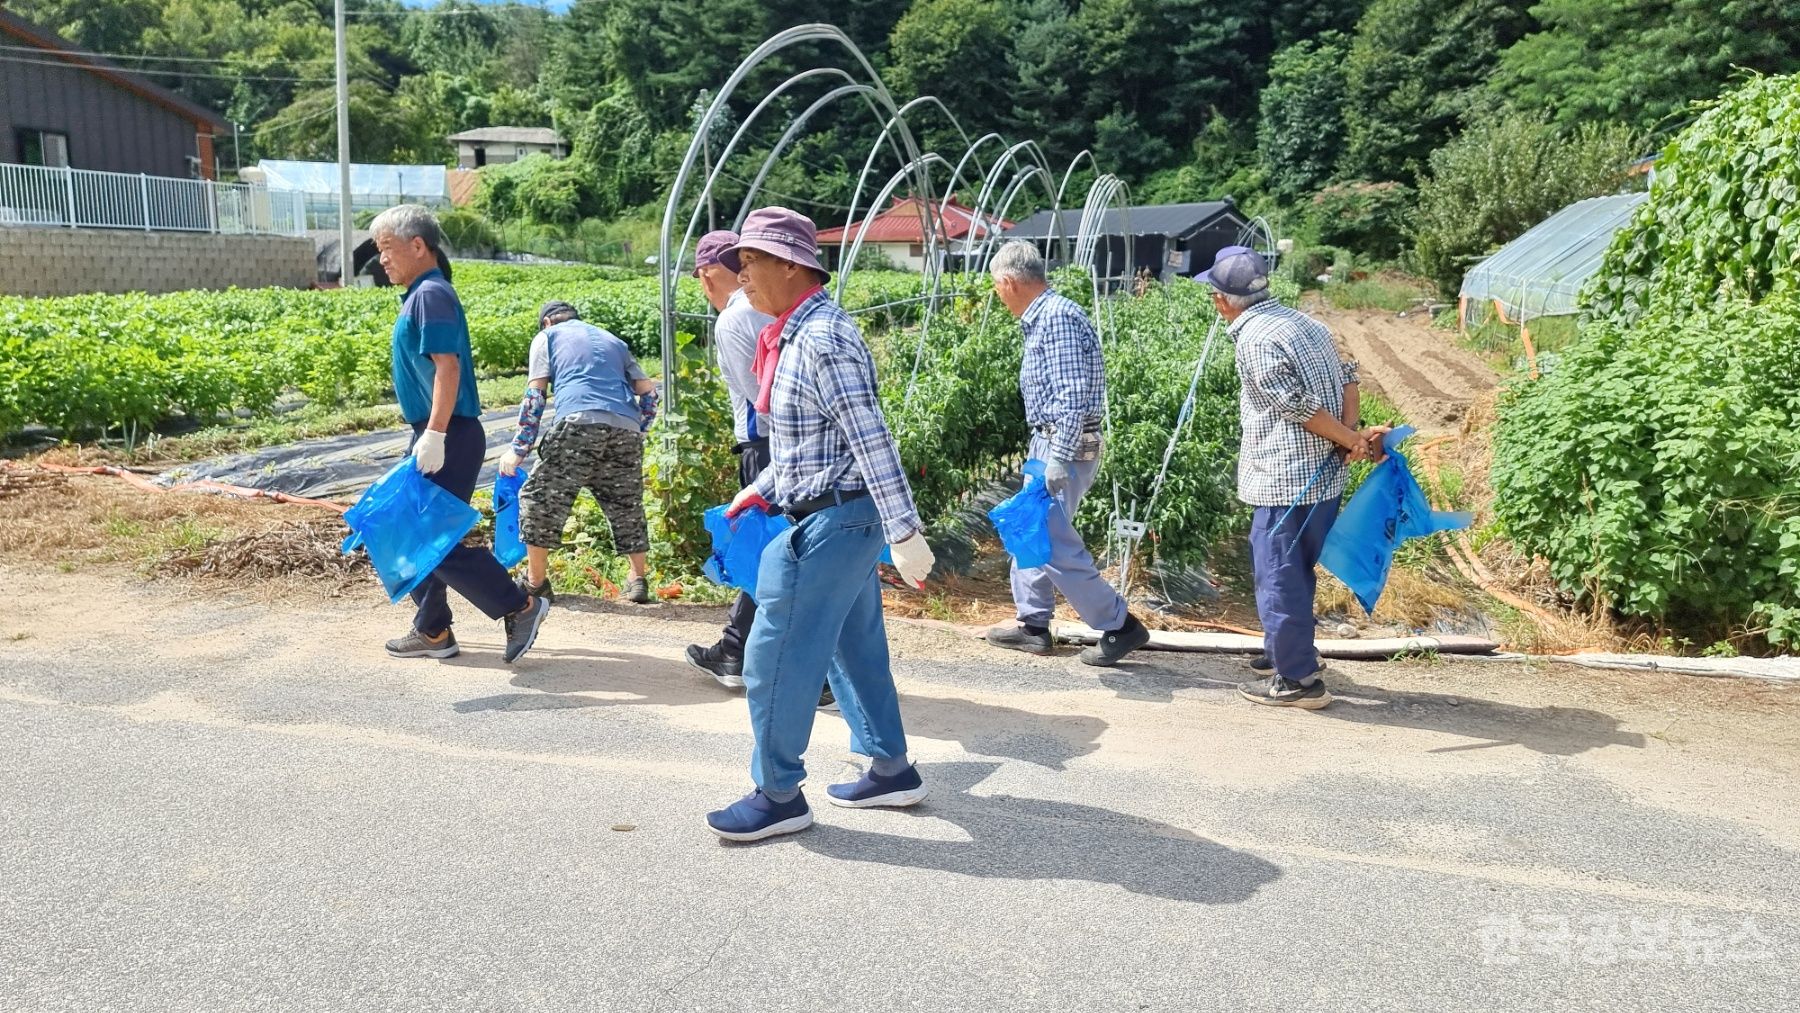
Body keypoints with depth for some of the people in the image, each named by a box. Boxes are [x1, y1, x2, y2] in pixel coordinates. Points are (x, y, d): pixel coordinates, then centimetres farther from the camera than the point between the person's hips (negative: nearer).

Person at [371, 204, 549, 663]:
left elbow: (447, 367, -23)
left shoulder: (431, 294, -14)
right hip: (433, 435, 10)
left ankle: (521, 607, 0)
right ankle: (432, 631, 22)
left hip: (449, 437, -10)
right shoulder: (420, 294, 16)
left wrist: (435, 435, -28)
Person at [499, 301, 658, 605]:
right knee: (627, 505, 17)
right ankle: (639, 580, 16)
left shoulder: (548, 336, 22)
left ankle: (536, 582, 10)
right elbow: (648, 391, 25)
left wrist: (518, 449, 11)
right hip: (627, 428, 4)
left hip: (578, 422, -4)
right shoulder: (613, 340, 33)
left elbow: (534, 394, 10)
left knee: (540, 498, 8)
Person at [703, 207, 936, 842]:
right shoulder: (795, 335, 12)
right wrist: (761, 489, 21)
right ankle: (892, 770, 29)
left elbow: (871, 440, -23)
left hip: (830, 522, -10)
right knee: (856, 648, 17)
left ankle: (779, 795, 10)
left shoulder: (821, 341, -20)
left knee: (775, 658, -3)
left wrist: (905, 534, -24)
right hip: (839, 518, 10)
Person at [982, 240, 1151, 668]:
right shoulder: (1040, 319, 14)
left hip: (1065, 445, -11)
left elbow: (1073, 394, -24)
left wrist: (1060, 456, -26)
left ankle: (1120, 626, 0)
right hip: (1048, 443, 11)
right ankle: (1033, 624, 24)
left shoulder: (1057, 316, -17)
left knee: (1054, 544, -9)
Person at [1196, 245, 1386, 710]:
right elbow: (1347, 377, 9)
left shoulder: (1254, 339, -16)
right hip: (1323, 475, 9)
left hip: (1285, 480, -9)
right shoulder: (1303, 322, 12)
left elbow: (1299, 407, -20)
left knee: (1279, 575, 0)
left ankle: (1298, 680, 6)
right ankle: (1287, 650, 36)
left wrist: (1352, 441, -10)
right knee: (1295, 570, 22)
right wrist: (1351, 434, -3)